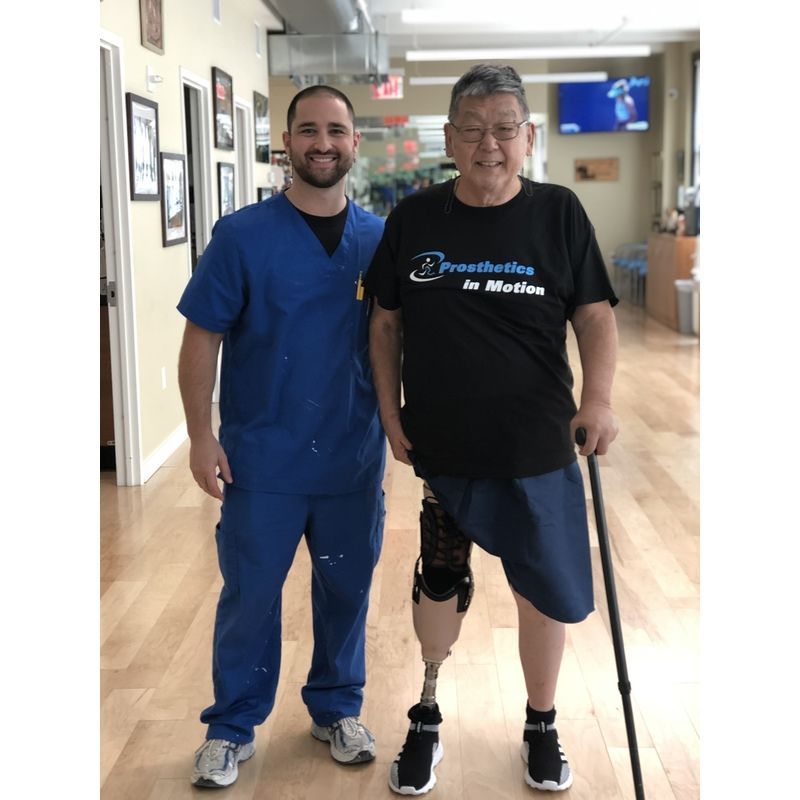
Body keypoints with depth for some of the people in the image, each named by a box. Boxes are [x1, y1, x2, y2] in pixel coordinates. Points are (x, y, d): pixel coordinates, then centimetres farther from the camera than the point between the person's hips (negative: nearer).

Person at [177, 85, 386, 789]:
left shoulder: (380, 240, 2)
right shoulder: (243, 236, -7)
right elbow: (202, 340, -5)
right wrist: (202, 435, -9)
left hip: (356, 456, 3)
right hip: (262, 459, -2)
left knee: (347, 589, 14)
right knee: (250, 595, 8)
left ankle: (338, 708, 36)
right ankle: (232, 727, 28)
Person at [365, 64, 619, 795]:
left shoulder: (558, 213, -4)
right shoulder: (412, 219, -1)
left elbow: (595, 314, -3)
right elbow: (387, 323, 6)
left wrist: (599, 396, -19)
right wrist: (390, 413, 1)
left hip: (537, 449, 0)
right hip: (438, 447, 1)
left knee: (545, 590, 12)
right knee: (439, 585, 15)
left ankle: (542, 725, 37)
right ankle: (427, 715, 39)